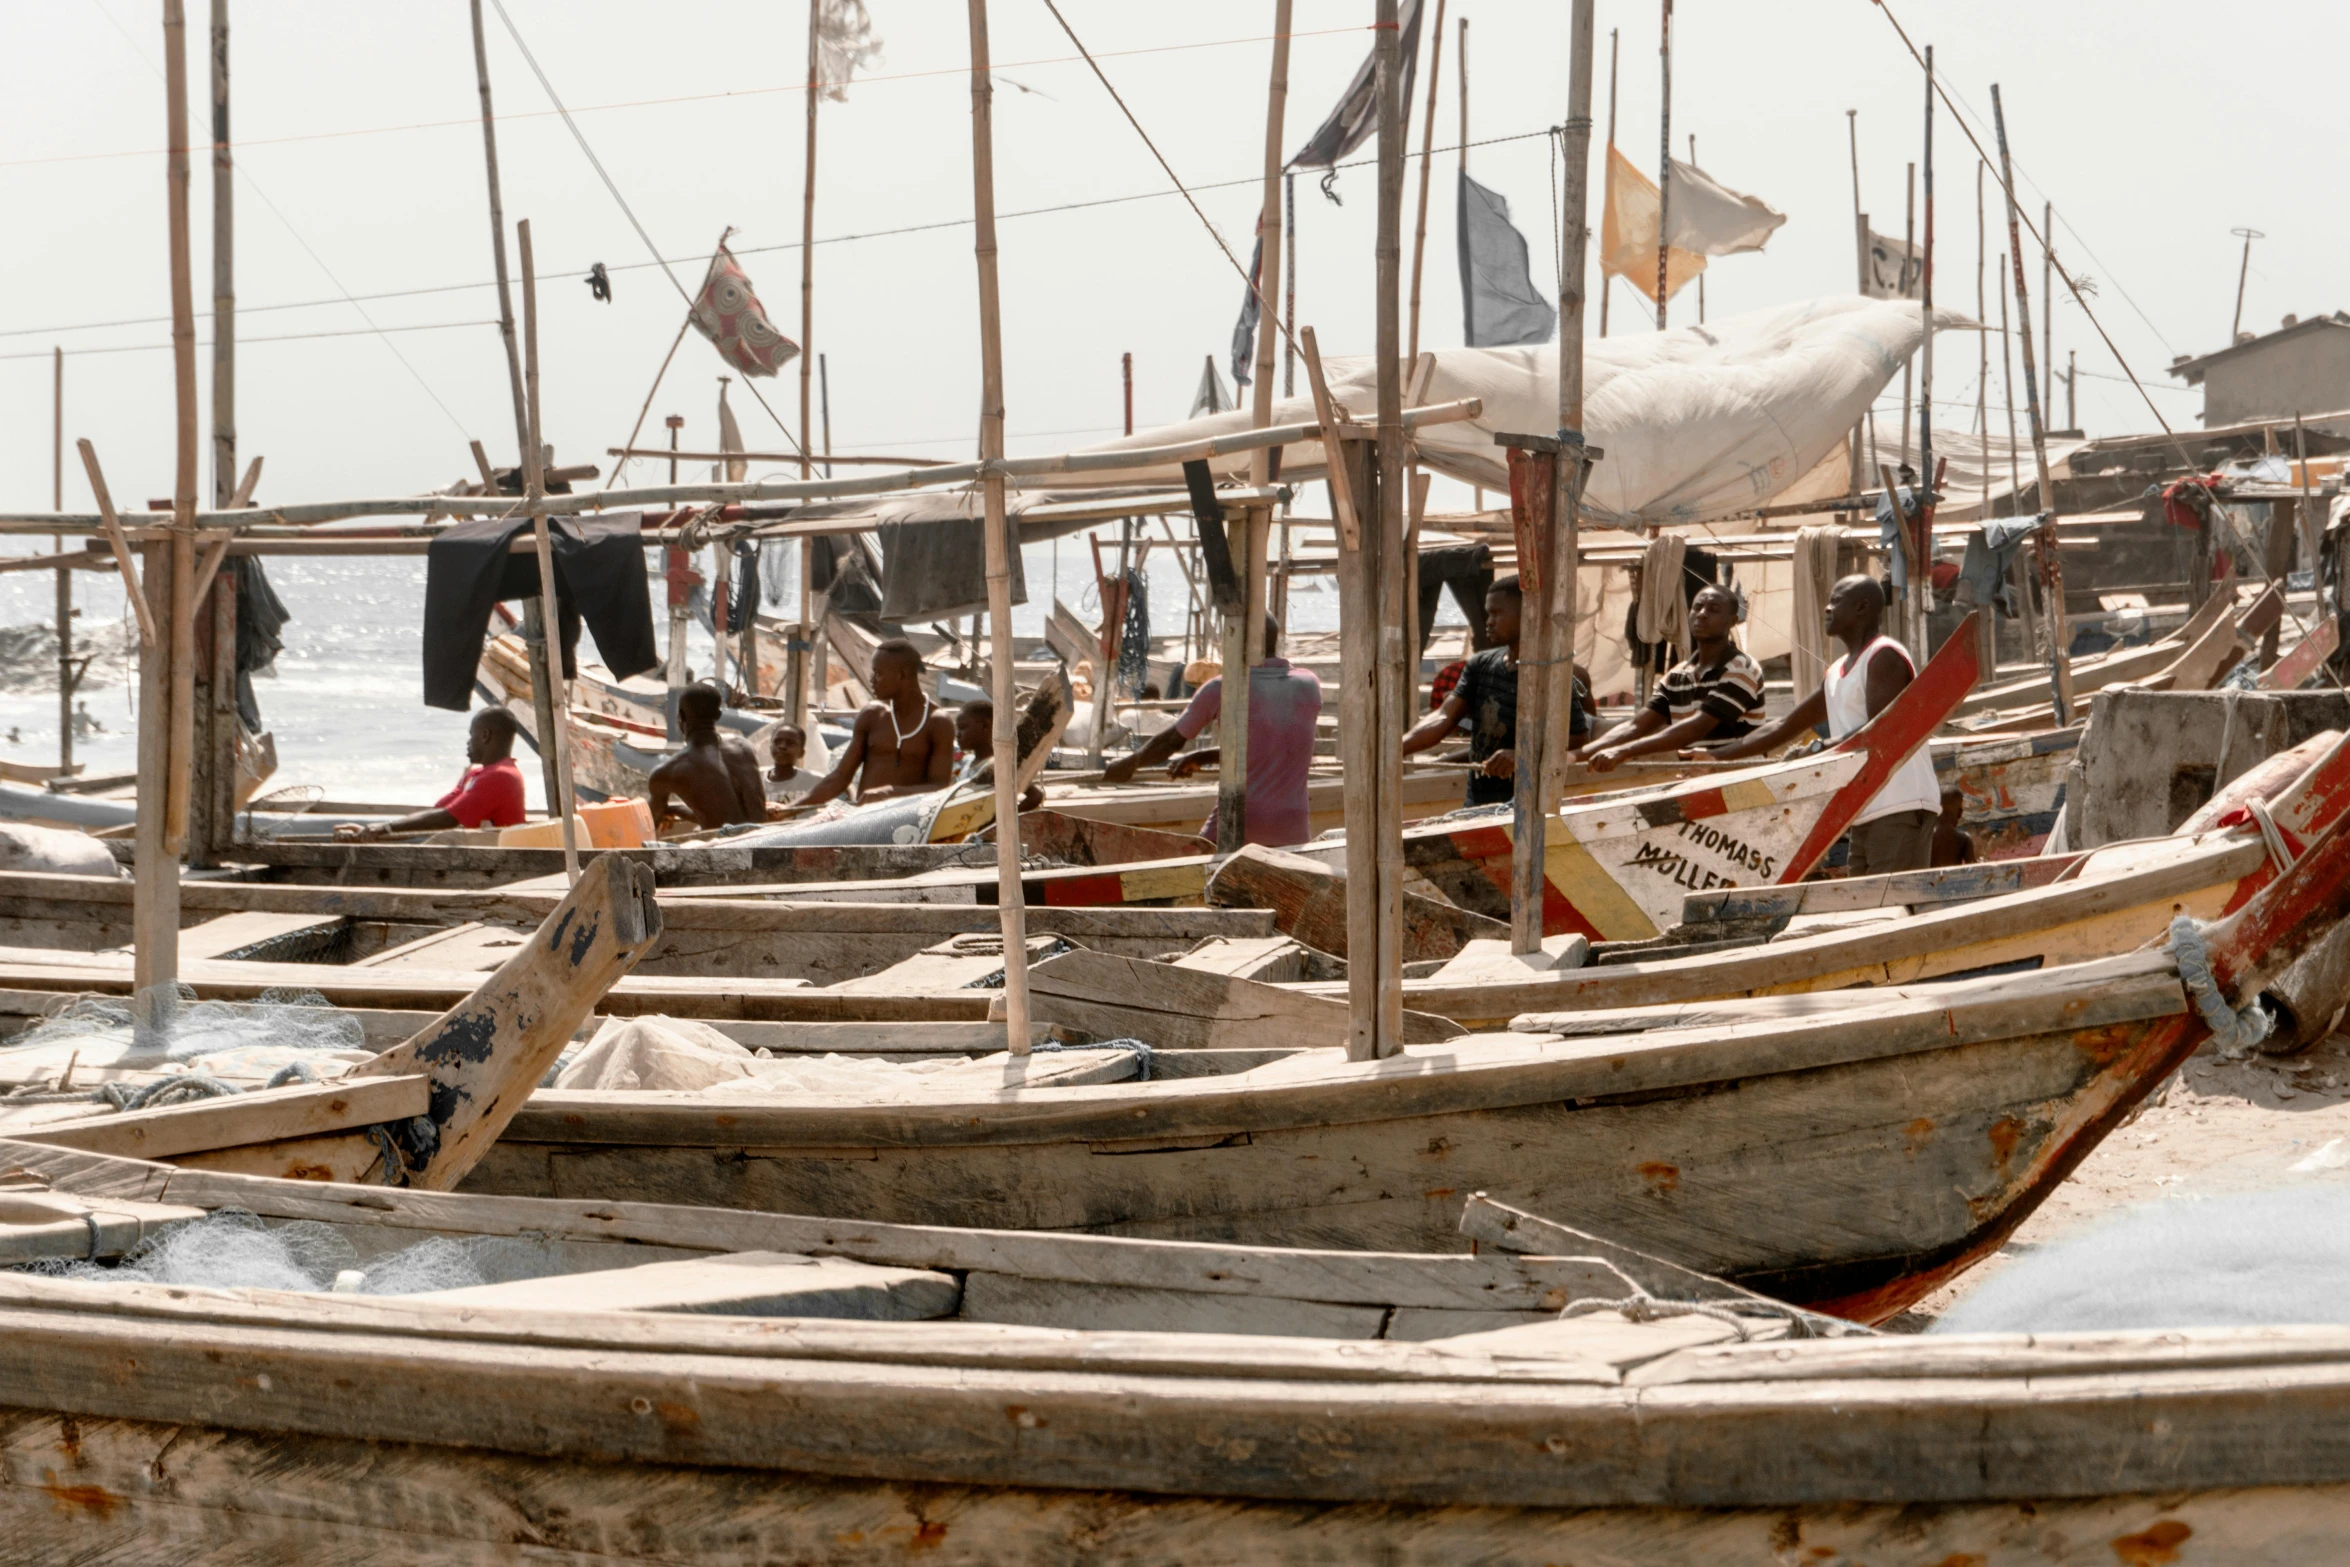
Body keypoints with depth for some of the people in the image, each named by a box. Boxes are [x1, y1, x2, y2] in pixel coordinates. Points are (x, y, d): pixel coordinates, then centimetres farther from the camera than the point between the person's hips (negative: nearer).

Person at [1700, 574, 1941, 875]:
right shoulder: (1835, 675, 22)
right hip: (1867, 814, 9)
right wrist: (1716, 757, 23)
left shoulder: (1884, 657, -4)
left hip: (1901, 806, -9)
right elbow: (1784, 728, 26)